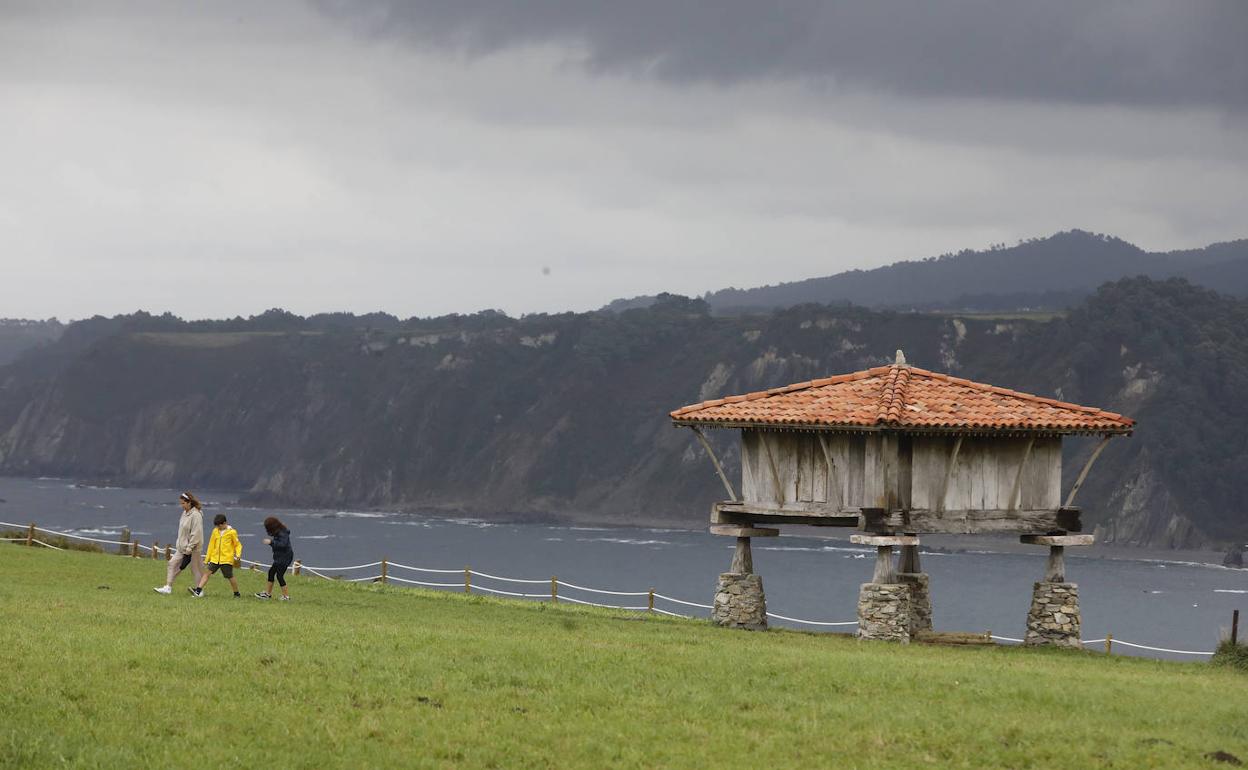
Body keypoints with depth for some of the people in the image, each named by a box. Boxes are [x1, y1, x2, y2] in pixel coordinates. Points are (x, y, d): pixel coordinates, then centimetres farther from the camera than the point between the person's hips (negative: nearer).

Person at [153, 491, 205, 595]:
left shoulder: (196, 515, -18)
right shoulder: (185, 513, 9)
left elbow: (196, 534, -20)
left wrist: (189, 549, -20)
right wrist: (179, 544, 14)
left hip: (192, 548, -9)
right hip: (181, 547, 9)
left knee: (196, 568, 2)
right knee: (173, 564, 3)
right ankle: (168, 587, 5)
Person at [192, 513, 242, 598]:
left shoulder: (232, 532, -4)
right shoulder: (215, 531, 8)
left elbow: (238, 545, 3)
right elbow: (211, 545, 16)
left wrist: (238, 554, -14)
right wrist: (208, 557, 17)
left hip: (227, 559, -4)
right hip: (215, 558, 4)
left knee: (230, 577, 2)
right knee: (207, 573, -6)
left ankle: (237, 593, 20)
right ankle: (198, 591, -11)